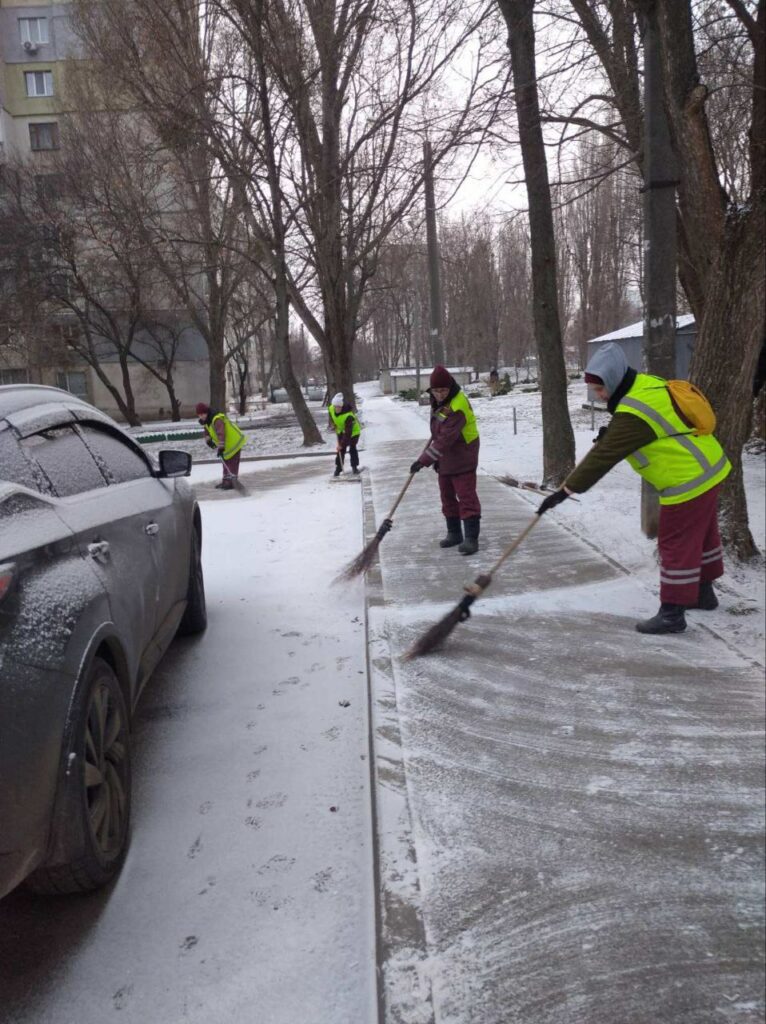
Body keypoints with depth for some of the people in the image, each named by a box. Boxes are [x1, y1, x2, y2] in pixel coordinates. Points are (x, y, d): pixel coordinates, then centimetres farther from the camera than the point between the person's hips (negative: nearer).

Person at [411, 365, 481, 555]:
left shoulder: (456, 408, -27)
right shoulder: (438, 402, 2)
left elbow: (445, 439, -33)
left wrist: (424, 459, -34)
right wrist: (435, 457, 20)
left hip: (462, 460, -9)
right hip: (445, 459, 9)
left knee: (466, 497, -7)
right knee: (447, 497, 15)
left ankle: (471, 537, -4)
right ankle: (454, 533, 26)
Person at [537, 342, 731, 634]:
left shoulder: (633, 413, -27)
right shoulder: (647, 384, 2)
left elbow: (603, 457, -28)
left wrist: (566, 490, -24)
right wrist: (610, 435, 4)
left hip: (688, 482, -10)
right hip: (707, 469, 10)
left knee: (676, 544, -2)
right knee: (701, 534, 23)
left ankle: (672, 613, 6)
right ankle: (703, 592, 40)